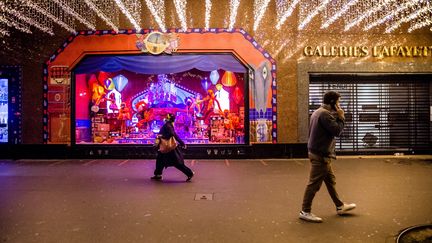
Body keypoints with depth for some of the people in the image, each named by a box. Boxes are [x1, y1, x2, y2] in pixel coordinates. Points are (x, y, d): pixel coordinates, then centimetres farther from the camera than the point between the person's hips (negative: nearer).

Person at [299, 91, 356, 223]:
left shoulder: (318, 112, 15)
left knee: (331, 180, 20)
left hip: (319, 153, 11)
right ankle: (305, 211, 6)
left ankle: (340, 206, 34)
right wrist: (341, 118, -8)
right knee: (314, 183, -3)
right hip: (321, 155, -11)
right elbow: (337, 131, -19)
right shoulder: (325, 113, -18)